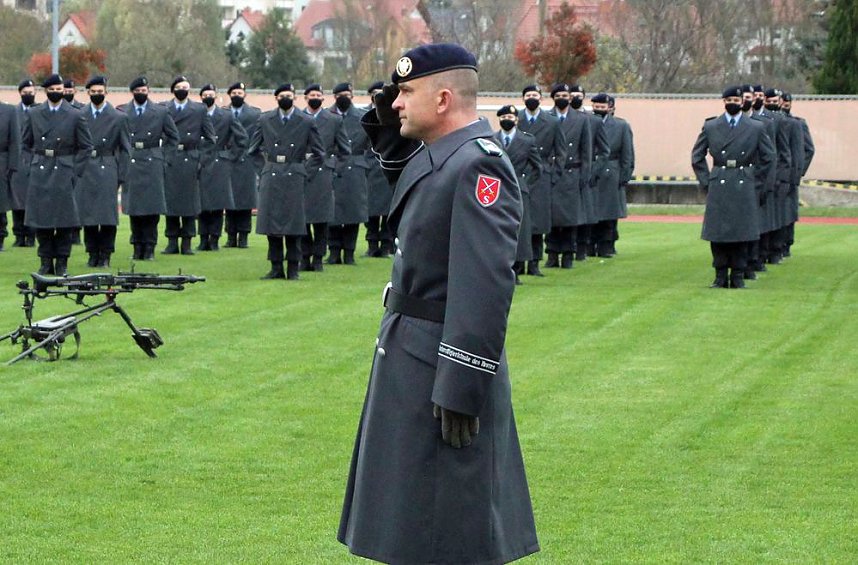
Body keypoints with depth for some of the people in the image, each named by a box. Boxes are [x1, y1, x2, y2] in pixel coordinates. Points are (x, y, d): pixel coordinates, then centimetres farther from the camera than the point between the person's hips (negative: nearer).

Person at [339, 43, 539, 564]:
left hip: (442, 366, -10)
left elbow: (486, 287, -25)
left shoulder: (479, 165, -20)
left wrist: (460, 389, -27)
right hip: (409, 360, 10)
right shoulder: (437, 154, 9)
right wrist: (389, 128, 15)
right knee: (415, 520, 19)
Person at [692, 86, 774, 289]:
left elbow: (768, 158, 11)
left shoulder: (756, 128, 5)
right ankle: (721, 277, 8)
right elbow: (697, 157, 11)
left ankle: (738, 277, 7)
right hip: (718, 188, 0)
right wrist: (707, 183, 4)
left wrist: (756, 183, 5)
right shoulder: (710, 127, 6)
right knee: (717, 234, -1)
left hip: (744, 188, 0)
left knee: (742, 234, 0)